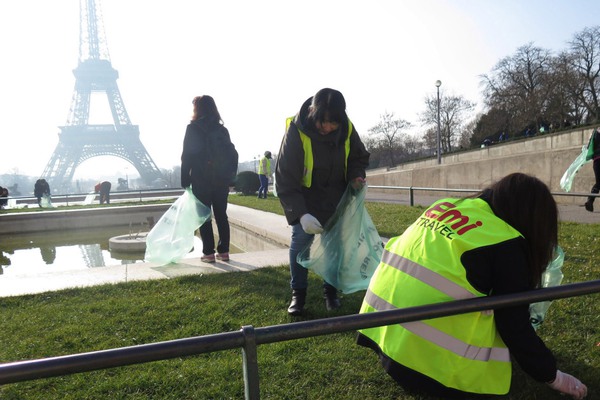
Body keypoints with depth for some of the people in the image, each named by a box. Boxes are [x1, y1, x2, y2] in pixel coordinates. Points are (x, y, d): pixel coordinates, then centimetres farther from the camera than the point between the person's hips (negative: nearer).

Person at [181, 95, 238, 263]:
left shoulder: (193, 128, -5)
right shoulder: (222, 129, 8)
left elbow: (187, 156, -7)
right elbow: (232, 154, 6)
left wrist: (185, 180, -2)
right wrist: (230, 177, 10)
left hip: (201, 180, -4)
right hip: (221, 180, 4)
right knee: (221, 216, 9)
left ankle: (208, 253, 4)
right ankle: (224, 251, 11)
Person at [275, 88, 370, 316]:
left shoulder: (347, 129, -15)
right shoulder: (297, 131, -27)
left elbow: (359, 158, 5)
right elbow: (285, 178, -27)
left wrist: (356, 176, -18)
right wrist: (300, 213, -38)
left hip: (336, 197, 3)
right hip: (304, 197, -3)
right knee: (300, 240, -9)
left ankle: (331, 290, 19)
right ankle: (298, 293, 10)